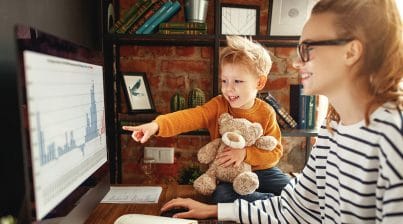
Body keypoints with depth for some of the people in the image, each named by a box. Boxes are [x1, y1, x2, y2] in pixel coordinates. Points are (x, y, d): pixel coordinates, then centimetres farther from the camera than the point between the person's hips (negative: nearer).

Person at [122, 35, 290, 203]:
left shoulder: (266, 113, -9)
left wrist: (245, 153, -26)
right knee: (221, 195, -29)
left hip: (262, 170, 0)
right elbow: (190, 117, -28)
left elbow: (275, 151, -9)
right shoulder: (218, 105, -10)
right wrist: (157, 125, -45)